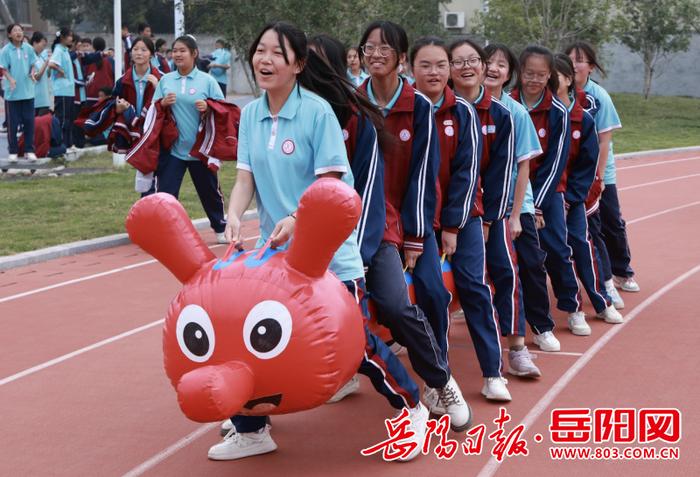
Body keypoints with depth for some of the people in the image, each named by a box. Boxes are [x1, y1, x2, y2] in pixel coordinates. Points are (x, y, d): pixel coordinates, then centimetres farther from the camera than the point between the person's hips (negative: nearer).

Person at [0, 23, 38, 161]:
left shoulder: (28, 48, 2)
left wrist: (32, 73, -11)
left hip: (28, 92, 2)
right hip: (12, 93, -2)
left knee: (29, 121, 4)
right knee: (13, 123, 3)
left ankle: (29, 150, 13)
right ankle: (12, 151, 11)